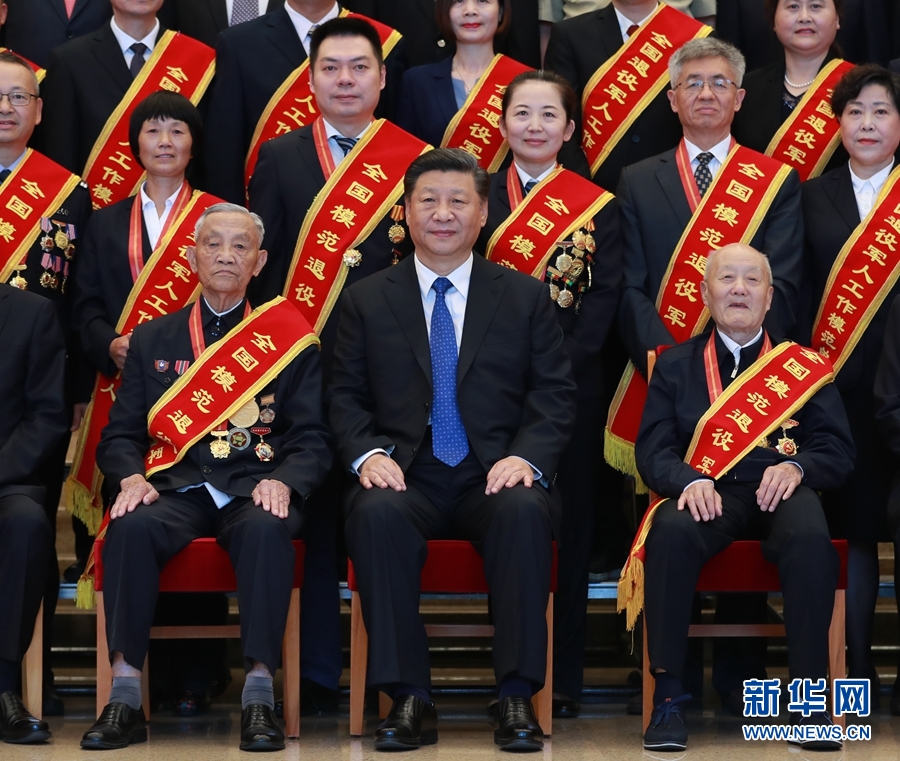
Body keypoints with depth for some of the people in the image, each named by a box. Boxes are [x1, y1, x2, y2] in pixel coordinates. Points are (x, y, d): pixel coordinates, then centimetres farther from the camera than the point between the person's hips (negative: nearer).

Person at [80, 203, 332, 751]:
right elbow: (121, 434, 14)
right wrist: (132, 477, -8)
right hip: (176, 489, 1)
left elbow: (312, 438, 7)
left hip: (253, 492, -1)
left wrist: (282, 482, -14)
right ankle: (125, 696, -30)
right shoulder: (153, 340, 18)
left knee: (268, 531, -37)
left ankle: (259, 694, -34)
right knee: (132, 527, -32)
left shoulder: (290, 341, 13)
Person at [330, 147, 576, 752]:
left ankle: (518, 697, -29)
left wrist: (527, 457, -12)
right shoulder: (366, 300, 14)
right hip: (406, 479, 0)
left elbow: (557, 395, 7)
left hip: (495, 477, 0)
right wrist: (369, 453, -10)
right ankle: (409, 699, -28)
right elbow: (346, 396, 11)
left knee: (525, 511, -35)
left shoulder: (526, 296, 12)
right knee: (376, 513, -34)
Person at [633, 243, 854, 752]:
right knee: (672, 532, -35)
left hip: (780, 493, 0)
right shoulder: (675, 365, 17)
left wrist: (796, 466, -13)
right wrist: (689, 481, -15)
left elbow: (838, 451, 10)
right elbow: (653, 450, 8)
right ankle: (668, 695, -29)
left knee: (811, 538, -36)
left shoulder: (804, 366, 17)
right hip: (709, 495, 0)